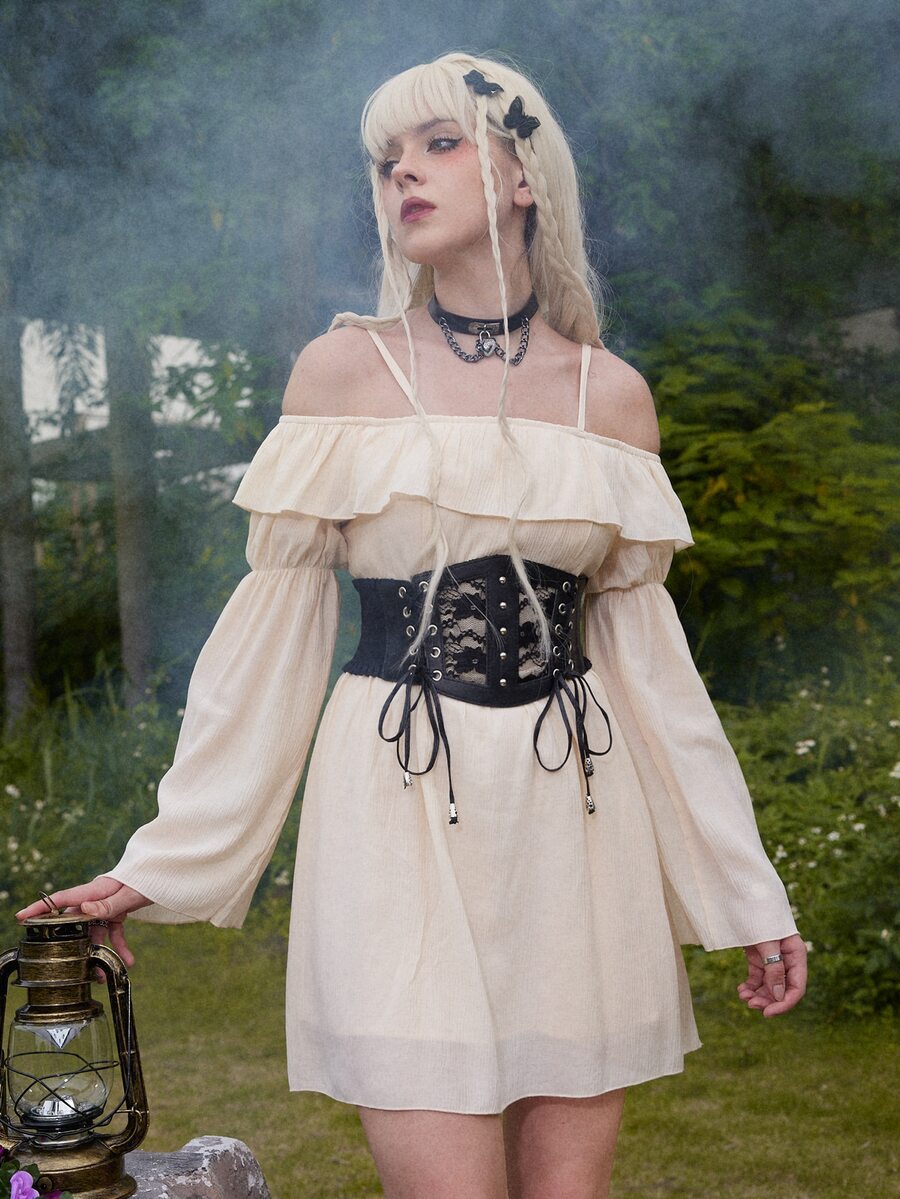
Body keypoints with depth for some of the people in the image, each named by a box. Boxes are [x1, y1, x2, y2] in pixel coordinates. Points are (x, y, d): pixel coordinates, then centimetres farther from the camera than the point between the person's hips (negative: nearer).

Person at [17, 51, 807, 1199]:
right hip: (400, 810, -2)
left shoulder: (610, 394, 7)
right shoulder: (342, 369, 2)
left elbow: (644, 646, 10)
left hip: (576, 812, 3)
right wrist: (163, 862, 2)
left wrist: (748, 887, 10)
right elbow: (274, 633, 3)